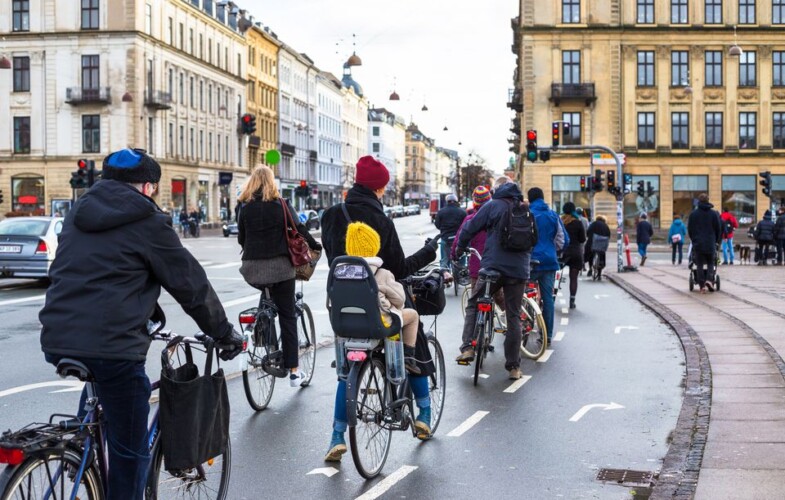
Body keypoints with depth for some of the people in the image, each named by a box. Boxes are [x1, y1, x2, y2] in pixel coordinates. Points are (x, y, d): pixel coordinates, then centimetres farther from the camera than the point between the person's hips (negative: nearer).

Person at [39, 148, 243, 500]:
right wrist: (225, 334, 13)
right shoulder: (147, 221, -2)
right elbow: (192, 284, 1)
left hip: (56, 340, 7)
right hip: (112, 347, -7)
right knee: (130, 451, 4)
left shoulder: (77, 215, 18)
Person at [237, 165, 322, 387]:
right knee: (287, 317, 2)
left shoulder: (246, 208, 5)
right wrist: (315, 245, 11)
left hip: (253, 268, 2)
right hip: (279, 265, -2)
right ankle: (293, 372, 1)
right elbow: (299, 228, -4)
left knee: (266, 295, 35)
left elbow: (241, 238, 9)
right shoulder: (280, 204, -2)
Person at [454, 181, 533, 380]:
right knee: (514, 316, 9)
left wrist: (460, 249, 17)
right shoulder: (527, 212, 16)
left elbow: (470, 228, 2)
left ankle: (468, 348, 0)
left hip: (493, 266, -3)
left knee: (473, 305, 14)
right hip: (519, 271, 3)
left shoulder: (493, 206, 2)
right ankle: (514, 367, 8)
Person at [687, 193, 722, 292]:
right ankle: (709, 279, -10)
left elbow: (689, 229, 6)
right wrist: (717, 241, 17)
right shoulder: (714, 213, 1)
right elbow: (718, 229, 5)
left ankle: (702, 285, -1)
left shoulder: (693, 214, 1)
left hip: (697, 243, 0)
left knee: (699, 265, 4)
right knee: (711, 263, 12)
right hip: (711, 244, 0)